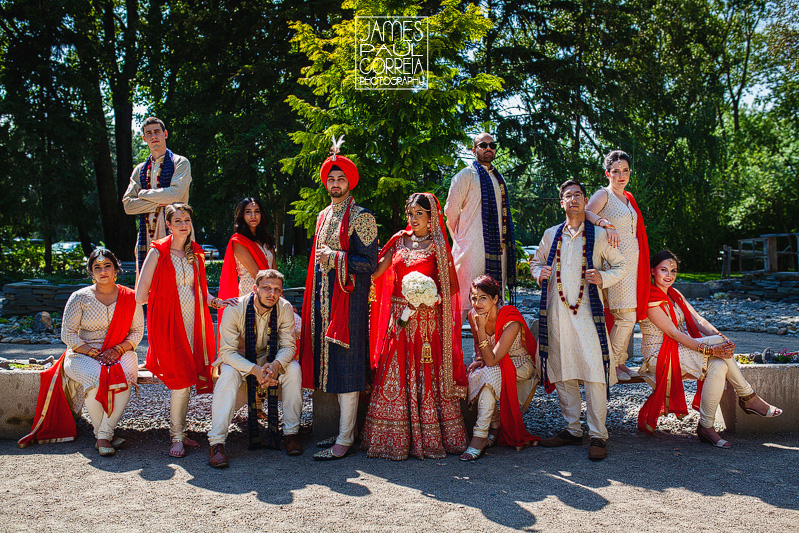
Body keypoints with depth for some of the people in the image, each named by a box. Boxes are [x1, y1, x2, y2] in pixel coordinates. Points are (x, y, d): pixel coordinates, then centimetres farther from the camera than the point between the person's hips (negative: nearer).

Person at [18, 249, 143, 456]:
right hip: (83, 354, -1)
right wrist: (94, 353, -13)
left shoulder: (129, 297, 4)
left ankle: (104, 436, -24)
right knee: (96, 379, -34)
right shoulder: (80, 297, 1)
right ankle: (101, 434, -16)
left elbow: (137, 331, 6)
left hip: (120, 353, 1)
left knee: (124, 377, -33)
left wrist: (118, 350, -12)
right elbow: (67, 334, -1)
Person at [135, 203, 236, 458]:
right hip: (169, 322, -5)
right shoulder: (158, 252, -3)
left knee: (187, 379, 5)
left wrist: (217, 302, 0)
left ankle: (180, 432, 19)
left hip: (192, 322, 5)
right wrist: (167, 294, 5)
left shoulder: (196, 254, 12)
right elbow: (141, 296, -5)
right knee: (182, 380, -9)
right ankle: (177, 438, 4)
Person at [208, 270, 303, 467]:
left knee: (294, 368, -26)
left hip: (269, 359, 2)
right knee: (229, 374, -35)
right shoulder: (235, 308, -24)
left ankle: (291, 433, -14)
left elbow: (288, 345, -13)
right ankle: (216, 442, -31)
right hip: (238, 360, -2)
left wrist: (275, 364, -37)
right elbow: (227, 351, -25)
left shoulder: (285, 309, -16)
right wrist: (254, 370, -41)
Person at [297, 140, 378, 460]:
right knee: (331, 363, 10)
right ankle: (345, 429, 20)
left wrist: (334, 258, -16)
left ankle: (345, 441, -2)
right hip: (323, 300, 8)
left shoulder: (360, 217, -6)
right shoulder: (324, 216, 18)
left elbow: (369, 263, -11)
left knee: (346, 365, -7)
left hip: (349, 299, -8)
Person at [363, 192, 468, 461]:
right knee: (394, 375, 2)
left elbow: (453, 286, 0)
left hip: (427, 319, -3)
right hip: (399, 317, 4)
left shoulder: (438, 246, 1)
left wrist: (433, 298, -16)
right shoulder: (399, 241, 11)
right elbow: (375, 271, 5)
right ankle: (396, 439, 11)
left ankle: (429, 438, 10)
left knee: (427, 375, -1)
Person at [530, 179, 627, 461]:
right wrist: (540, 273, 3)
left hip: (587, 312, -3)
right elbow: (536, 262, 26)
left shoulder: (598, 235, 6)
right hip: (556, 311, 3)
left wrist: (603, 277, -7)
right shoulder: (550, 235, 14)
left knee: (594, 374, -9)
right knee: (562, 373, 7)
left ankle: (598, 435, 0)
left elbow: (620, 265, 12)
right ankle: (572, 430, 18)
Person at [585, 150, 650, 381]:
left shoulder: (628, 198, 20)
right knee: (626, 317, -9)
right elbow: (586, 213, -22)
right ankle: (611, 365, 2)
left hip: (633, 261, 8)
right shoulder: (604, 195, -4)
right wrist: (606, 224, -39)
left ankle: (620, 362, 18)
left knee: (630, 315, 9)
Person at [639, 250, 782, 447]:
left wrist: (721, 337, -16)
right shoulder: (650, 299, -12)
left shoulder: (675, 295, 15)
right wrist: (709, 349, -26)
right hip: (660, 357, -8)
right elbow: (673, 333, -20)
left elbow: (699, 321, 4)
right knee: (718, 343, -23)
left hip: (682, 352, 8)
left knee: (719, 365, -20)